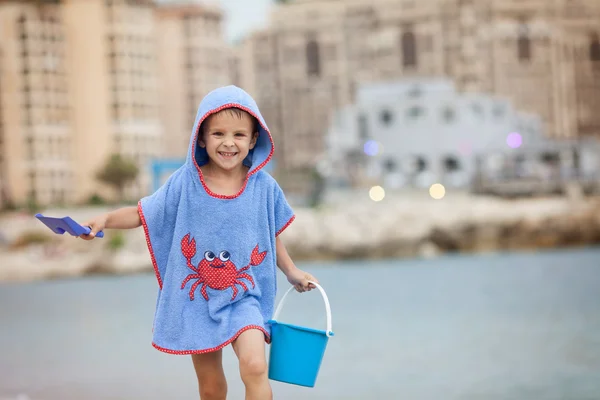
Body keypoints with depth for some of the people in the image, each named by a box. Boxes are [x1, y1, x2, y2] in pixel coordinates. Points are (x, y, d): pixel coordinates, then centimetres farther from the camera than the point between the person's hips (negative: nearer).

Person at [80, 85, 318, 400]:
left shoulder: (263, 187, -4)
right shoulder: (185, 183, -7)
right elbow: (143, 214, -2)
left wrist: (292, 272, 17)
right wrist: (106, 219, -18)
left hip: (243, 298, -1)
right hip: (195, 300, 1)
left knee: (254, 366, -24)